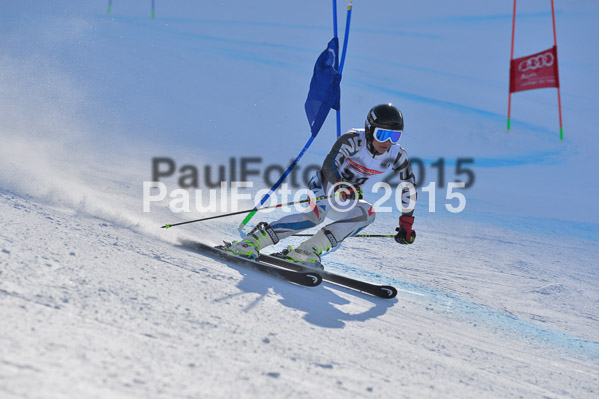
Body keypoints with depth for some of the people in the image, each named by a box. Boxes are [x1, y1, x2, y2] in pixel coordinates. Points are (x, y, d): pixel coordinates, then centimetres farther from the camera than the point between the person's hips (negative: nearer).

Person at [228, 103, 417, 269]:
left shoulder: (397, 156, -8)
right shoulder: (354, 140, -22)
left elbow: (409, 188, 5)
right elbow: (329, 164, -34)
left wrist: (406, 223, 2)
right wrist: (341, 186, -51)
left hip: (347, 199, 6)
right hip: (325, 185, -6)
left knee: (368, 213, -25)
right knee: (316, 214, -37)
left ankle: (307, 250, -30)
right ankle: (252, 241, -37)